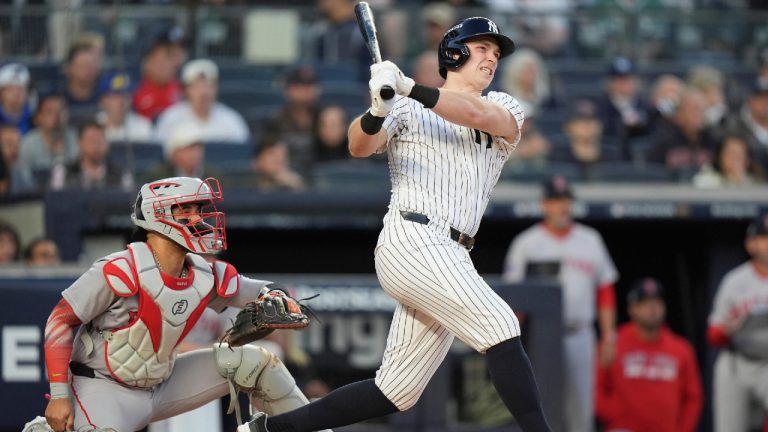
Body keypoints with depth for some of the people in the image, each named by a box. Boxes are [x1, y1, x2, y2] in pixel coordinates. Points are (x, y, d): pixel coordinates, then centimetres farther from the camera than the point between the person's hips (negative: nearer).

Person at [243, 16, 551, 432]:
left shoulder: (504, 108, 14)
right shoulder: (407, 110, 7)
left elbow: (476, 115, -9)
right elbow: (359, 146, -10)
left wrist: (409, 88, -24)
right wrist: (376, 112, -33)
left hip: (449, 258, 6)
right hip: (412, 240, -6)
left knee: (396, 392, 6)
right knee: (500, 326, -22)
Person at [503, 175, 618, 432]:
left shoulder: (590, 240, 12)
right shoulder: (526, 244, 2)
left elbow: (605, 291, 14)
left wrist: (608, 336, 8)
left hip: (580, 336, 3)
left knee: (581, 410, 3)